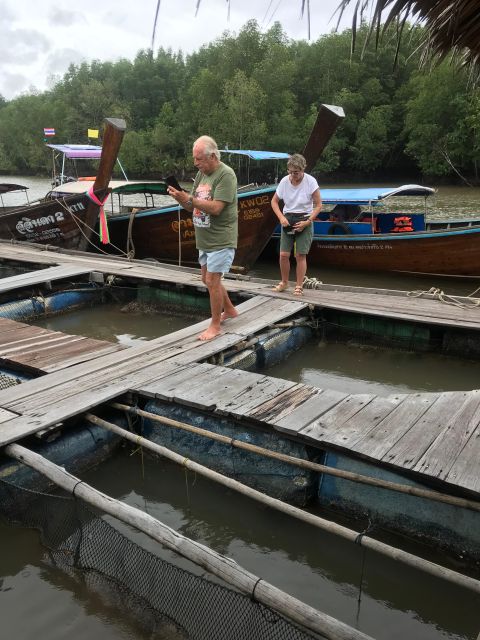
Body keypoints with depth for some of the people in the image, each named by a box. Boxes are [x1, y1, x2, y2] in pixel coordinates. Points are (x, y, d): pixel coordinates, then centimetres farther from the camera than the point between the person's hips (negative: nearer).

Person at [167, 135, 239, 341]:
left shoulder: (226, 175, -15)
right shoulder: (201, 173, 11)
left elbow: (216, 208, -24)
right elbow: (193, 206, 12)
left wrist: (189, 199, -27)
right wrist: (180, 198, -8)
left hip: (220, 240, -9)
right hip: (205, 239, 9)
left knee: (212, 281, -6)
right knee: (208, 279, 17)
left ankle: (215, 326, 8)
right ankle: (229, 310, 37)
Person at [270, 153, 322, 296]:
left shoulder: (310, 182, -13)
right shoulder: (284, 181, -6)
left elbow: (318, 205, -8)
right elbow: (274, 201, 6)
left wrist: (307, 222, -18)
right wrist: (281, 217, -9)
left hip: (304, 220, -3)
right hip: (287, 219, 3)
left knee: (300, 255, -4)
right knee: (283, 255, -1)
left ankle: (299, 286, 8)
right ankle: (284, 282, 20)